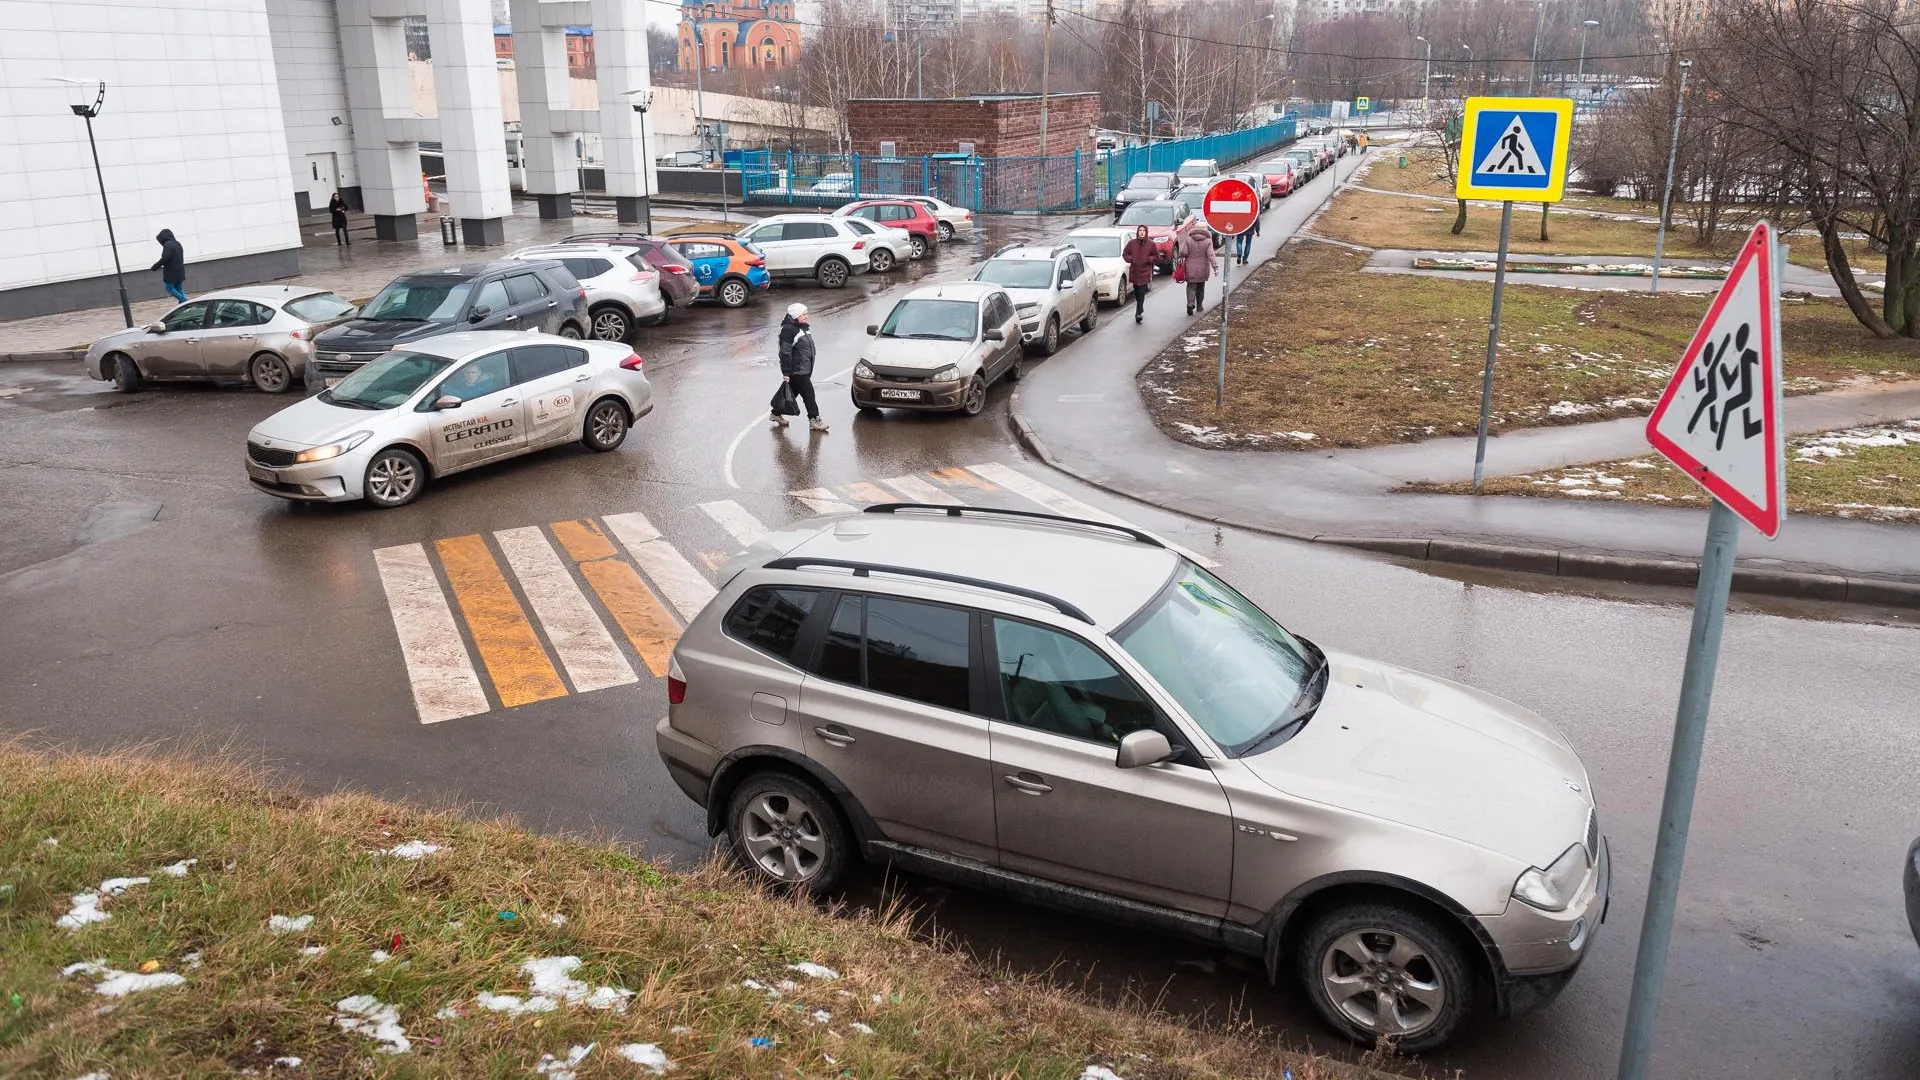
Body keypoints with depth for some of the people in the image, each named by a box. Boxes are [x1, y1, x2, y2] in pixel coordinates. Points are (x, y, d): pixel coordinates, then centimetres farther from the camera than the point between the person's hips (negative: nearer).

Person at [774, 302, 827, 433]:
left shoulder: (804, 328, 14)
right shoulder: (788, 330, -16)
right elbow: (785, 353, -18)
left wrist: (809, 370, 26)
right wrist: (786, 373, -20)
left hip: (804, 370, 10)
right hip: (796, 371, -10)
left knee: (792, 393, 16)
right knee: (808, 394, -8)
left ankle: (776, 413, 29)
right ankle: (814, 420, -3)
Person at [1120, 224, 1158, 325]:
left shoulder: (1151, 244, 1)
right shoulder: (1132, 243, 4)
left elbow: (1157, 257, 8)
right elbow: (1124, 253, 14)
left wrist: (1149, 259, -10)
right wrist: (1130, 259, -4)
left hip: (1145, 272, -3)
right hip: (1134, 271, 3)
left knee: (1141, 293, -13)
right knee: (1137, 293, 12)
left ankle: (1138, 313, -17)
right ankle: (1140, 310, 31)